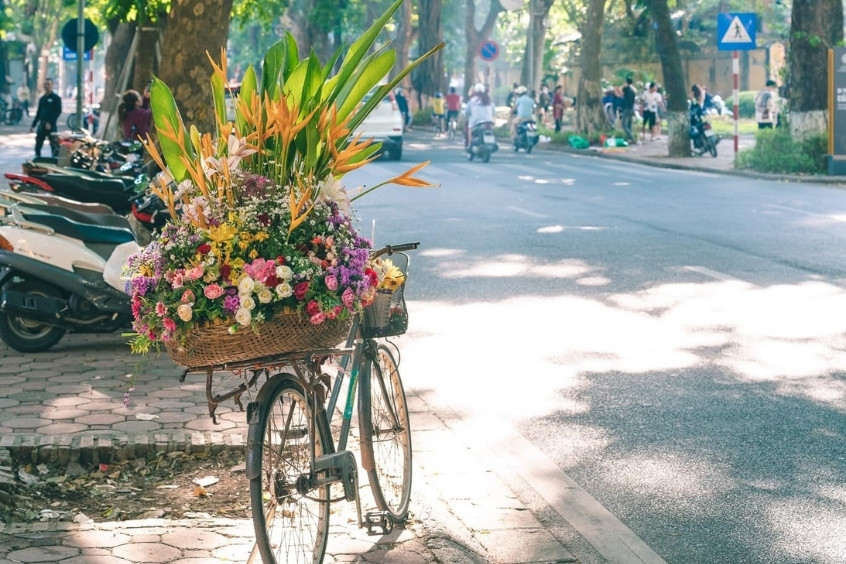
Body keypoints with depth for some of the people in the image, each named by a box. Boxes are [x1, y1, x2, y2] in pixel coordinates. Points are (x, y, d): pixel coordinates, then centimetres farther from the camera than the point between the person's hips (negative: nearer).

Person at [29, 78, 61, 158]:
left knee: (54, 146, -4)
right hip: (41, 125, 6)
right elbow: (38, 112, 20)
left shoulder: (56, 98, -2)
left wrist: (50, 122, -20)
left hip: (51, 125, -6)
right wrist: (33, 125, 16)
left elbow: (58, 111, -10)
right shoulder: (42, 99, 16)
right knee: (38, 144, 5)